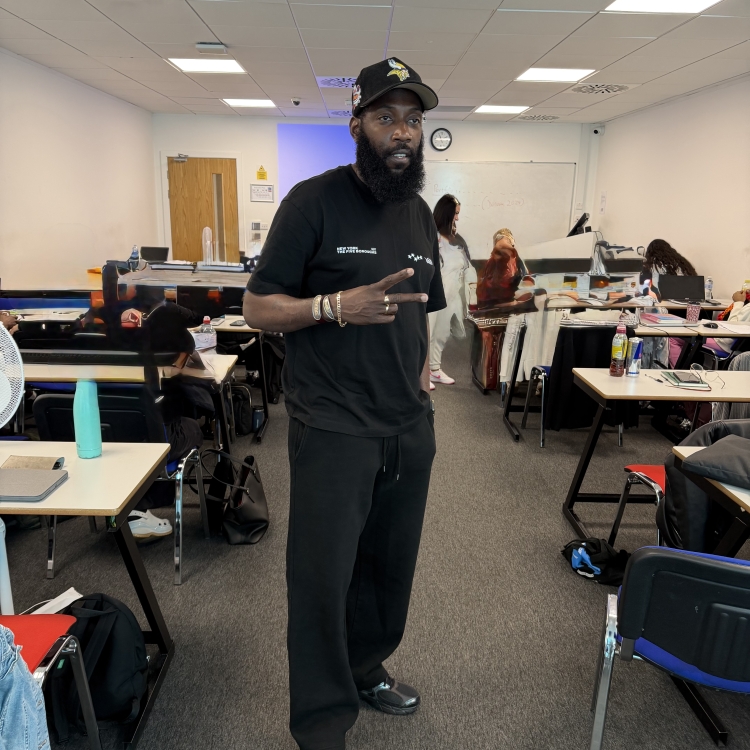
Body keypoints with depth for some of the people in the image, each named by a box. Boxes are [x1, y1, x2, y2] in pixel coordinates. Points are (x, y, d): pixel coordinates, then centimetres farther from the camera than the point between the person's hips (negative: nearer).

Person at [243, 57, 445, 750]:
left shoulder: (420, 213, 13)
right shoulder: (314, 201, -7)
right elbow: (258, 308, -7)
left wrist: (423, 369, 7)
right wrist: (335, 307, -24)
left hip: (410, 430, 7)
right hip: (333, 431, -6)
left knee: (390, 568, 19)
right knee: (323, 580, 3)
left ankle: (366, 671, 43)